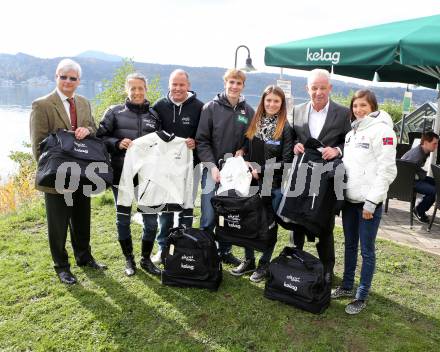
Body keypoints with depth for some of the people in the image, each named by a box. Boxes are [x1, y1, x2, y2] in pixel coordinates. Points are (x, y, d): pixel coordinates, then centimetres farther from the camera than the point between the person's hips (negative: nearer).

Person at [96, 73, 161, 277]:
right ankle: (129, 259, 30)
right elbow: (100, 137, 0)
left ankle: (146, 259, 26)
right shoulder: (114, 112, 3)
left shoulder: (154, 115, 10)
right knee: (123, 219, 10)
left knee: (151, 220, 4)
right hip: (121, 174, -1)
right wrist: (117, 144, -16)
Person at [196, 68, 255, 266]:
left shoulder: (248, 111, 5)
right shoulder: (211, 108, -2)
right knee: (209, 216, -1)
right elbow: (202, 140, -6)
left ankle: (225, 251, 27)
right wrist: (212, 166, -14)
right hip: (213, 169, -3)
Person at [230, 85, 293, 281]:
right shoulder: (254, 123, 7)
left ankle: (264, 264, 21)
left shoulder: (285, 128, -6)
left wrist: (261, 170, -12)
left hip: (275, 185, -4)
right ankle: (248, 260, 26)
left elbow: (286, 161, -10)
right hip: (253, 183, 4)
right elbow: (246, 151, 9)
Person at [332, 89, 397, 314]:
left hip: (369, 202, -7)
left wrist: (372, 201, -15)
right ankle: (346, 287, 30)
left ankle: (361, 297, 15)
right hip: (350, 198, 7)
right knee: (350, 245, 16)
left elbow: (387, 170, -13)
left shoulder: (382, 130, -9)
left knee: (366, 250, 3)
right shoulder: (352, 131, 13)